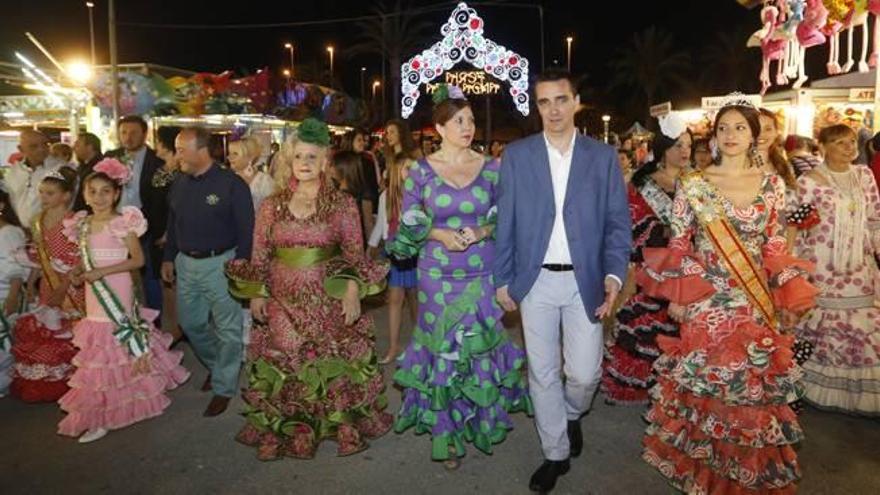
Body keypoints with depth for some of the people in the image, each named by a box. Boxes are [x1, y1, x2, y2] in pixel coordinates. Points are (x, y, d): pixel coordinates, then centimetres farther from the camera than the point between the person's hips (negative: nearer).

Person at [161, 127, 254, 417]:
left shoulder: (231, 184, -12)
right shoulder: (179, 184, 7)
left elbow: (246, 229, -13)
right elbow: (172, 224, 16)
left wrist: (240, 263, -17)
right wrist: (168, 258, 15)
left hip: (220, 263, -6)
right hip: (186, 263, 7)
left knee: (228, 329, 1)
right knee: (190, 322, 17)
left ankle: (223, 388, 16)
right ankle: (216, 365, 40)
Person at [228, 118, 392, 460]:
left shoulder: (342, 204, 0)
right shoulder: (271, 206, 7)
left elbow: (354, 253, 0)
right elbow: (259, 256, 9)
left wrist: (353, 289, -12)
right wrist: (256, 293, 1)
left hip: (328, 302, -2)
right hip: (282, 302, 2)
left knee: (332, 365, 4)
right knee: (282, 368, 8)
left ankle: (341, 425, 24)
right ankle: (285, 431, 26)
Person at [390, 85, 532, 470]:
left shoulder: (491, 168, 1)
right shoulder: (420, 171, -2)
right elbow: (408, 226, 1)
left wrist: (483, 231, -14)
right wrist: (439, 234, -16)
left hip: (482, 274, 1)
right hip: (437, 276, -1)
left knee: (480, 347, 9)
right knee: (442, 350, 6)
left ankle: (480, 420, 32)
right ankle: (446, 433, 22)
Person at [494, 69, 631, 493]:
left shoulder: (603, 156, 2)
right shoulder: (516, 155, 1)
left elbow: (618, 221, 1)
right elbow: (506, 222, 3)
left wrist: (614, 275, -12)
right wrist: (503, 279, 2)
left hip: (585, 281, 0)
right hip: (535, 282, 0)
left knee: (584, 373, 3)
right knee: (542, 373, 9)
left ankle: (571, 415, 39)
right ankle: (556, 453, 29)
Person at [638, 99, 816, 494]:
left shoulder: (772, 183, 3)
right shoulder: (692, 184, -3)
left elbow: (776, 248, 7)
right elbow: (678, 246, -1)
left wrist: (786, 300, 3)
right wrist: (676, 298, -4)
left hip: (757, 303, 2)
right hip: (706, 302, -2)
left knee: (753, 387, 10)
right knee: (704, 386, 5)